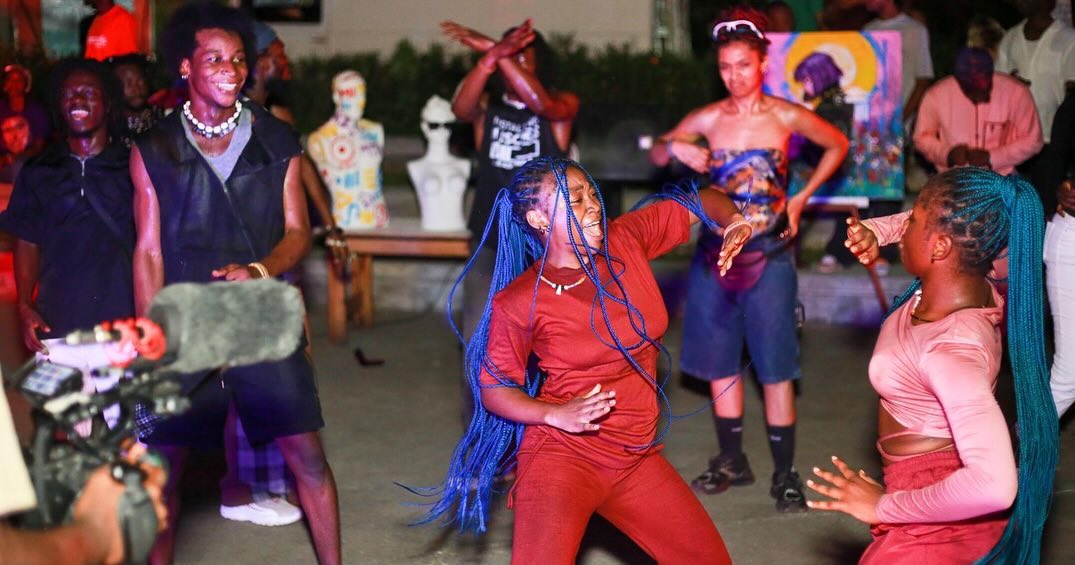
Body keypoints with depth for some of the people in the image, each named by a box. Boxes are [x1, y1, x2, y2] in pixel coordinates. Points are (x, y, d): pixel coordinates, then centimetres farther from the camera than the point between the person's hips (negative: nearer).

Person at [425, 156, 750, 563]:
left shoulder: (626, 240, -1)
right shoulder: (519, 302, -13)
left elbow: (699, 202, 9)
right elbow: (494, 390, -4)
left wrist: (734, 220, -12)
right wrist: (556, 414, -20)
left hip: (637, 458, 6)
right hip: (563, 455, -5)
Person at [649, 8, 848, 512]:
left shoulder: (786, 116, -5)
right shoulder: (708, 119, -1)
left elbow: (838, 146, 10)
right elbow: (656, 155, 8)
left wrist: (800, 199, 3)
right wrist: (675, 148, -15)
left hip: (768, 253, -3)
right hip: (716, 251, 3)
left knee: (775, 367, -2)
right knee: (718, 362, 10)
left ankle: (784, 472, 6)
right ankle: (732, 461, 24)